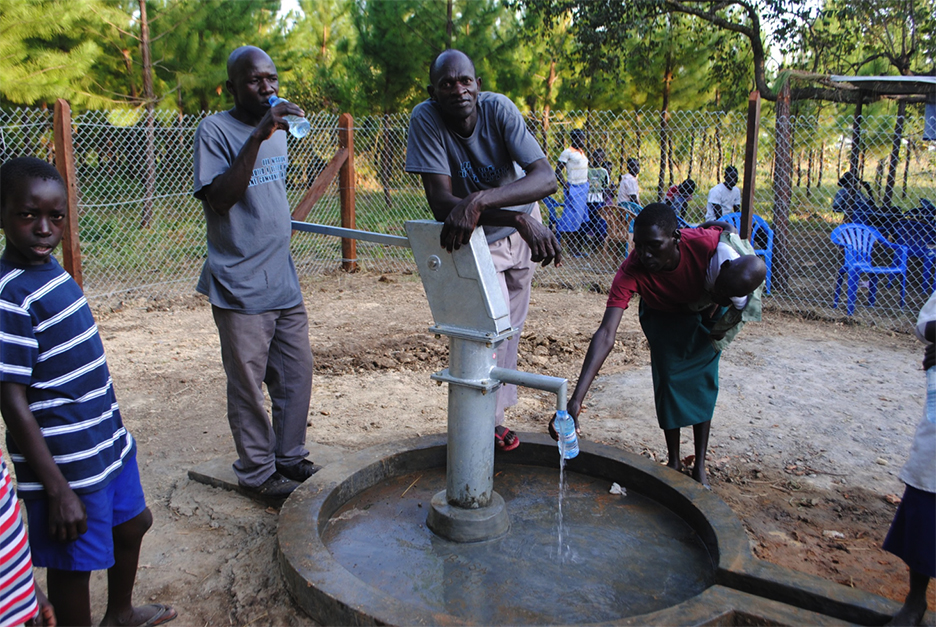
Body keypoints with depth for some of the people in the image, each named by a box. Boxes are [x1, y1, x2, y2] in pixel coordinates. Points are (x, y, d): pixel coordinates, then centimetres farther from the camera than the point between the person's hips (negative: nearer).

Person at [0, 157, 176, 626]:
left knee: (132, 522, 26)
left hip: (107, 441, 10)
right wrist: (57, 490, -20)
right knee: (73, 562, 9)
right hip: (67, 464, -9)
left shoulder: (48, 270, 3)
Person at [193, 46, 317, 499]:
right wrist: (257, 137, -27)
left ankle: (290, 456, 30)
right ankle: (256, 472, 18)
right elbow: (219, 198, -24)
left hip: (284, 282, 7)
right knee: (248, 384, 2)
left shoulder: (278, 129, 14)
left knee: (296, 375, 13)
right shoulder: (215, 130, -10)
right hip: (241, 287, -7)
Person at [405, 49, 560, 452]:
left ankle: (494, 410, 37)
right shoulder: (425, 119, -27)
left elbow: (546, 179, -35)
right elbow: (441, 202, -35)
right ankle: (487, 420, 6)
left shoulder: (499, 108, -25)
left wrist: (479, 200, -51)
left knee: (509, 327, 15)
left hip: (522, 232, 3)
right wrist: (520, 219, -45)